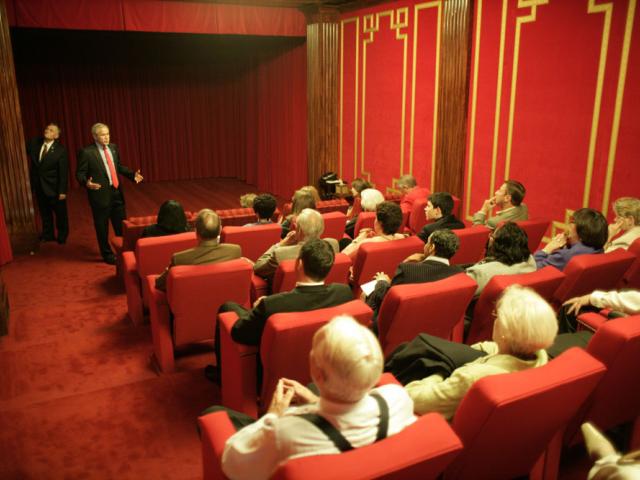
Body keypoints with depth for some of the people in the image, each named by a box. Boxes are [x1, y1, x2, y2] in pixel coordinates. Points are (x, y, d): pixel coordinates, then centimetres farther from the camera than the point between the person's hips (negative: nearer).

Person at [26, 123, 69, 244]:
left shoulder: (61, 150, -15)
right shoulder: (34, 143, -2)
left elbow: (63, 172, -16)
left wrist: (62, 191, -18)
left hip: (54, 188, -5)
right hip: (39, 186, 5)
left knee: (60, 213, 9)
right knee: (44, 213, 19)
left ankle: (62, 236, 28)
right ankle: (48, 234, 34)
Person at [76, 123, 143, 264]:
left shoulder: (113, 147, 7)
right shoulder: (87, 152, -11)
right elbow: (80, 173, -8)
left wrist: (133, 175, 5)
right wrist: (86, 183, -28)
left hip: (116, 192, 5)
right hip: (100, 194, -5)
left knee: (122, 225, 13)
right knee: (102, 227, 7)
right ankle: (107, 254, 22)